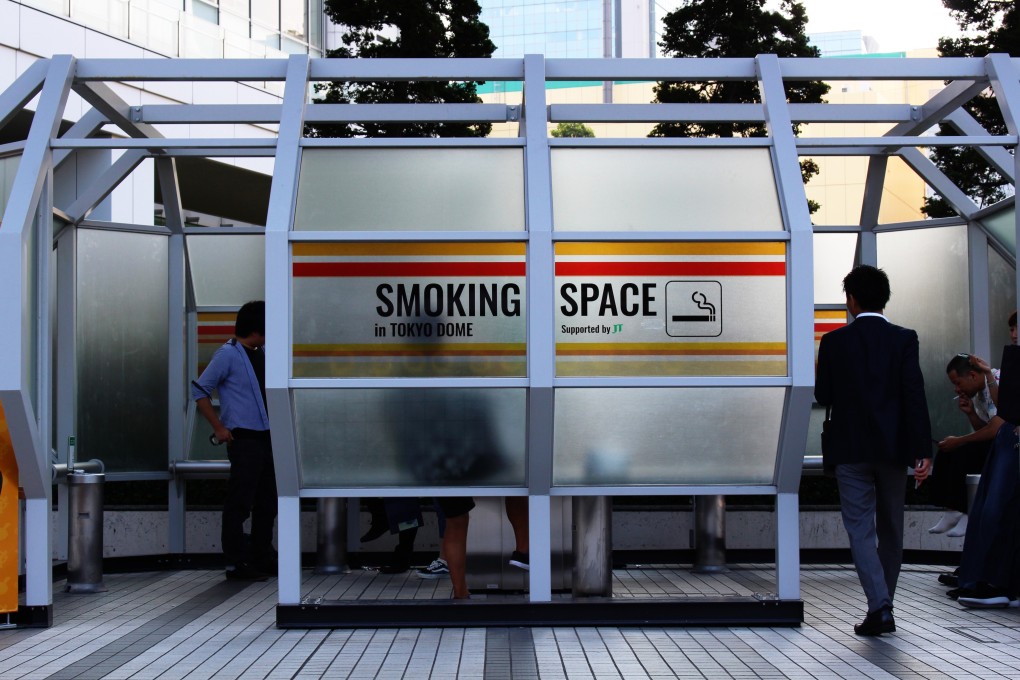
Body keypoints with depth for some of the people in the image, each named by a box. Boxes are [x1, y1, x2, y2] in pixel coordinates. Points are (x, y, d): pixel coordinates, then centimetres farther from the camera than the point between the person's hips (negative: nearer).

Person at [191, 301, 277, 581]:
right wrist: (219, 428, -12)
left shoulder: (260, 355, 14)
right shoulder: (228, 354, -8)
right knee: (240, 502, -5)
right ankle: (236, 563, 0)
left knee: (267, 501, 14)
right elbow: (200, 391, -8)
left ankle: (262, 557, 24)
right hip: (243, 439, -8)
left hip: (265, 437, 8)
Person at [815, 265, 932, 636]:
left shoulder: (834, 341, -3)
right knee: (891, 529, 14)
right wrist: (922, 451, -10)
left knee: (860, 529, -1)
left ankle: (879, 606, -16)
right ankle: (883, 604, 23)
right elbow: (915, 395, -9)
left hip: (851, 449, -1)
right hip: (893, 448, 2)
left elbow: (823, 395, 0)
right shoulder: (904, 339, -2)